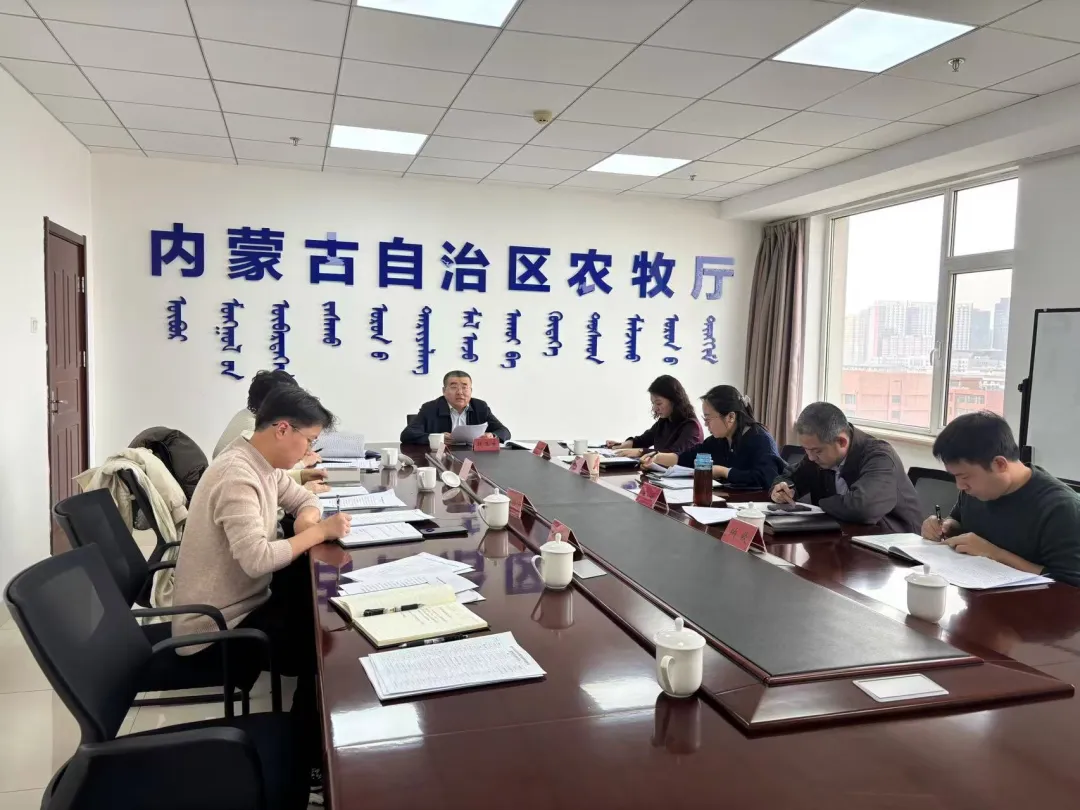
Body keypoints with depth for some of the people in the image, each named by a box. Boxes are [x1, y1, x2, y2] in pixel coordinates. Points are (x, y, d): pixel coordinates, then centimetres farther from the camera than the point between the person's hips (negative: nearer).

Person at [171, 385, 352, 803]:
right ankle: (304, 755, 12)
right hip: (218, 626, -9)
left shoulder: (262, 463, 3)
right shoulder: (238, 476, -27)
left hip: (244, 602, 9)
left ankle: (308, 740, 21)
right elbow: (257, 559, -37)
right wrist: (319, 532, -25)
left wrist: (307, 521, -7)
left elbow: (304, 499, 16)